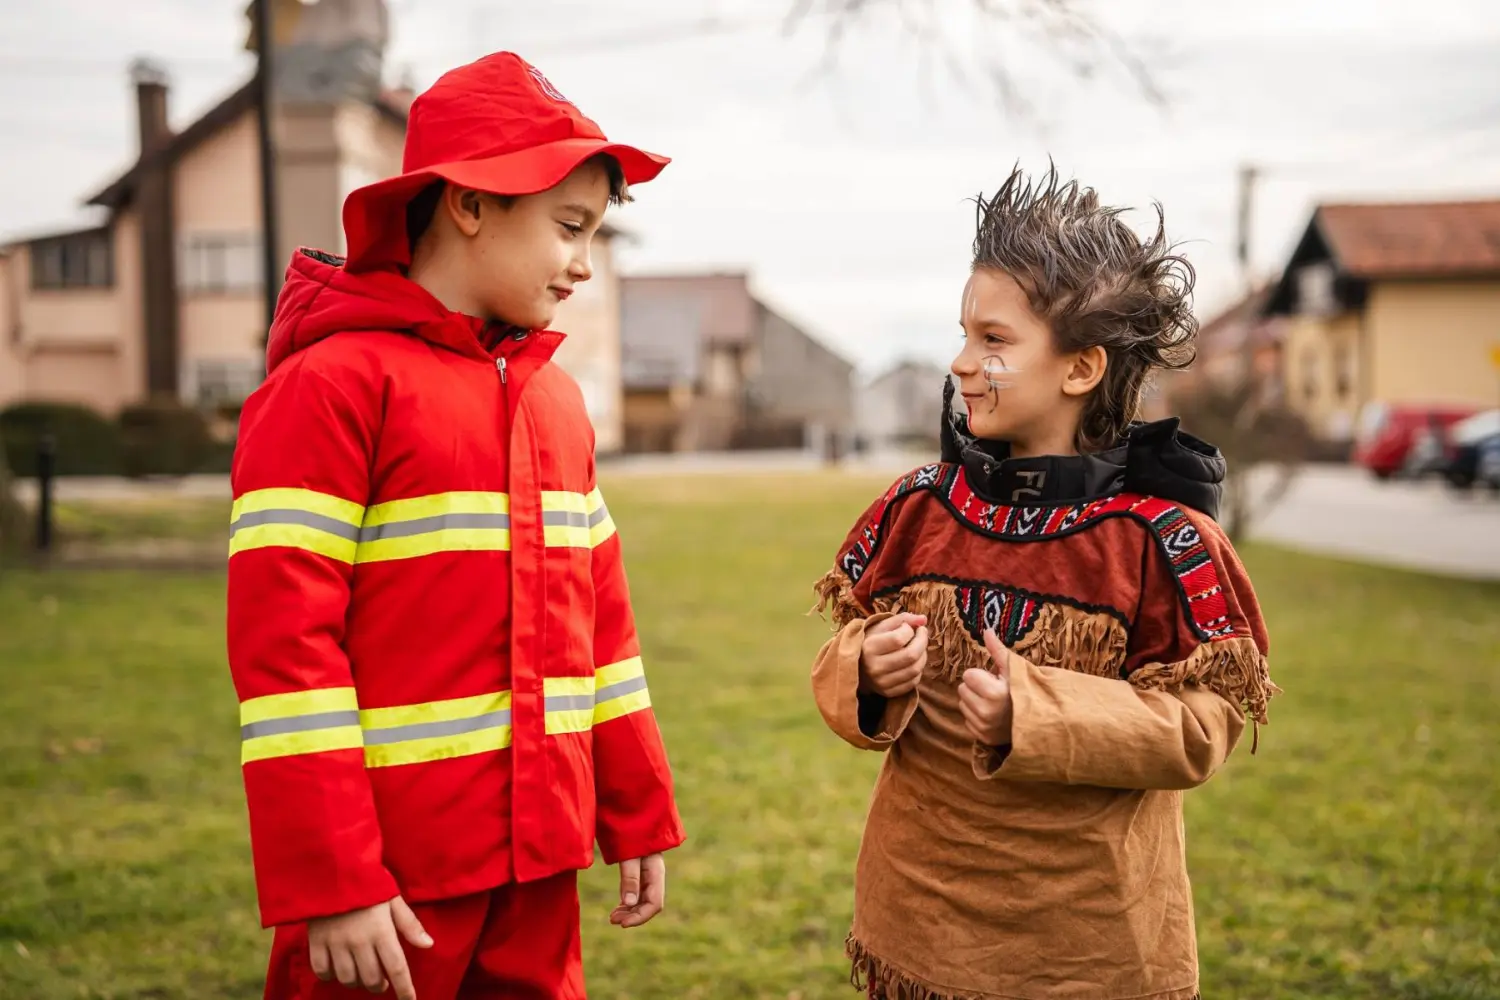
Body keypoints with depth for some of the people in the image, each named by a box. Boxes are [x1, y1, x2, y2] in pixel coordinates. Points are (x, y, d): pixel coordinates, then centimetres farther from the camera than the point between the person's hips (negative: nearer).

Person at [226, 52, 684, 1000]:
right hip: (390, 883, -6)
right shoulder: (331, 386, -12)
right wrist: (328, 887, -15)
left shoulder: (557, 398, 10)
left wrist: (639, 815, 14)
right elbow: (283, 643, -15)